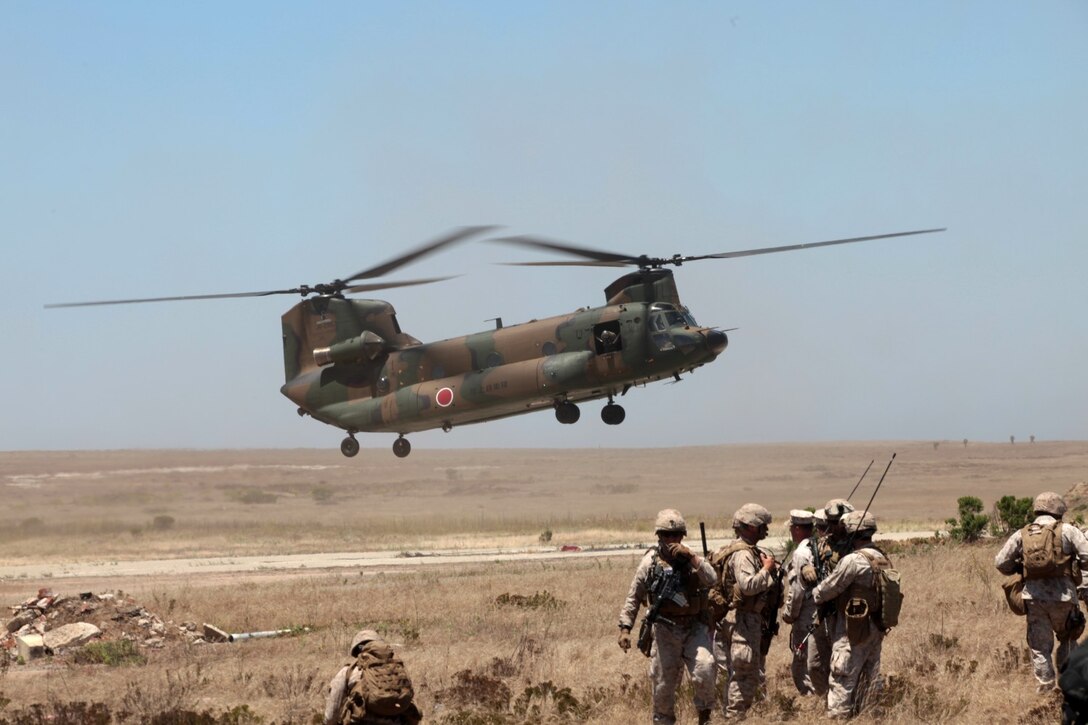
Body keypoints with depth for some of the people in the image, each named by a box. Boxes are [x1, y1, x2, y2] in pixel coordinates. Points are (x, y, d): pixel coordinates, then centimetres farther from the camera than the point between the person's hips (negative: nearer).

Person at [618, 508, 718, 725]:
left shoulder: (692, 559, 4)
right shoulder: (651, 561, 2)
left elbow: (711, 580, -14)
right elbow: (634, 596, 6)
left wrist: (691, 556, -20)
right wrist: (625, 628, -1)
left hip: (694, 628, 0)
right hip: (665, 630, 0)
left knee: (704, 668, -21)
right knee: (663, 682, 3)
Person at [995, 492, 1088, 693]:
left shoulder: (1022, 535, 7)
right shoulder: (1067, 531, -2)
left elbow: (1001, 562, 6)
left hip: (1033, 598, 2)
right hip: (1063, 597, -2)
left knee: (1039, 646, 10)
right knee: (1068, 639, 19)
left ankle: (1046, 686, 7)